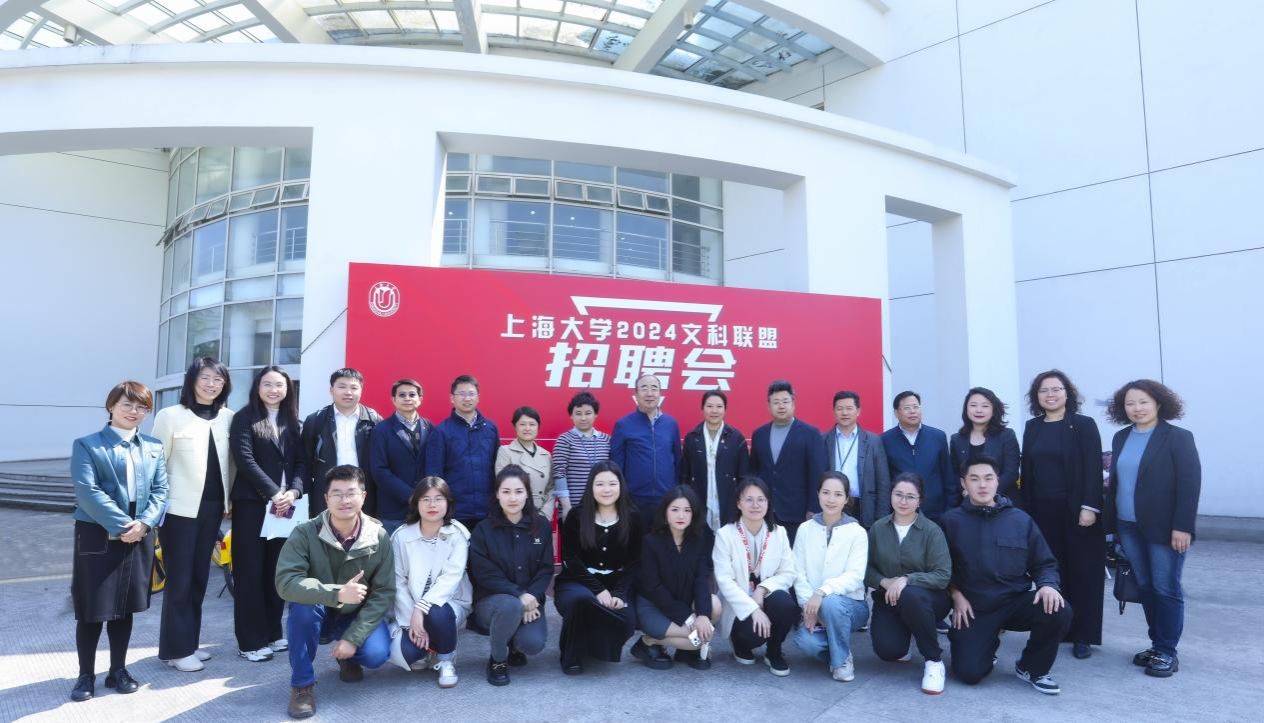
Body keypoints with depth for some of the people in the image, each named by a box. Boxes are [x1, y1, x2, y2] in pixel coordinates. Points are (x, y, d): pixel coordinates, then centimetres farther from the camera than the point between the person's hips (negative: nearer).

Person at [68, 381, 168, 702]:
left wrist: (144, 523, -13)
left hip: (139, 537, 4)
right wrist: (121, 525, -19)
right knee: (91, 609, 3)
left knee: (125, 607, 12)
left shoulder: (154, 448, 11)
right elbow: (87, 491, -13)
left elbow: (160, 490, 4)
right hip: (97, 537, -4)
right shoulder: (87, 445, -2)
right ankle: (86, 675, 18)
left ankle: (118, 670, 25)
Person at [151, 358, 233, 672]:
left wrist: (230, 498, 9)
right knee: (179, 579, 2)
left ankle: (190, 642, 24)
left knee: (199, 577, 12)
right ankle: (176, 649, 13)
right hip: (180, 509, -4)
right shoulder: (171, 416, -6)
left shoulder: (228, 418, 6)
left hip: (212, 507, 4)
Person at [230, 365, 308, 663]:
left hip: (286, 505, 4)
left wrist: (294, 491, -11)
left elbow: (301, 461, 7)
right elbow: (244, 459, -11)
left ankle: (272, 633, 19)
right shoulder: (245, 418, 0)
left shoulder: (292, 421, 13)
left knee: (277, 570, 8)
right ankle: (250, 640, 7)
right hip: (252, 503, -4)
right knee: (250, 571, 0)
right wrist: (273, 493, -16)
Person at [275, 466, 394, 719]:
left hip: (357, 616, 1)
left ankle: (349, 657, 14)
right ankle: (302, 685, -14)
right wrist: (337, 594, -42)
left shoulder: (379, 537, -15)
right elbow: (286, 583, -31)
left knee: (376, 654, -26)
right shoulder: (305, 533, -20)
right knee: (303, 602, -34)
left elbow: (384, 593, -12)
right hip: (315, 616, -1)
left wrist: (353, 637, -21)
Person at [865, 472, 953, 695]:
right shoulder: (878, 528, -1)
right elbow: (867, 568, 3)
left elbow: (943, 575, -16)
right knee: (887, 651, -24)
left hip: (924, 599, -2)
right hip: (888, 599, 2)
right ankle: (901, 637, 17)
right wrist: (884, 582, -17)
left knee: (910, 595, -39)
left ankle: (934, 660, -16)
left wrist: (907, 580, -28)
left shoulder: (932, 531, -10)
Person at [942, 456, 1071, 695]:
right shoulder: (951, 521, -1)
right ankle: (988, 642, 23)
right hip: (973, 608, -1)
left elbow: (1044, 563, 7)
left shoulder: (1021, 520, 4)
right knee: (969, 673, -15)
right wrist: (955, 594, -11)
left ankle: (1031, 668, 1)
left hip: (1016, 602, 2)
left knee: (1059, 612, -28)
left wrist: (1047, 585, -14)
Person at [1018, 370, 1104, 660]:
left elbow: (1093, 469, -8)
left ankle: (1082, 636, 12)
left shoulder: (1084, 425, -3)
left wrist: (1089, 507, -16)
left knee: (1082, 572, 4)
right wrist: (1025, 509, 4)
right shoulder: (1032, 427, 9)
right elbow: (1027, 471, 9)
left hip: (1076, 510, -3)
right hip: (1042, 510, 3)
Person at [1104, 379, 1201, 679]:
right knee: (1145, 587, 11)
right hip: (1129, 527, 6)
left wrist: (1182, 526, -17)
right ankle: (1156, 644, 23)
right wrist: (1111, 520, 9)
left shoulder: (1178, 437, -7)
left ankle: (1167, 653, 10)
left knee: (1166, 589, 0)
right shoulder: (1121, 438, 10)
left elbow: (1190, 484, -12)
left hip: (1164, 528, -5)